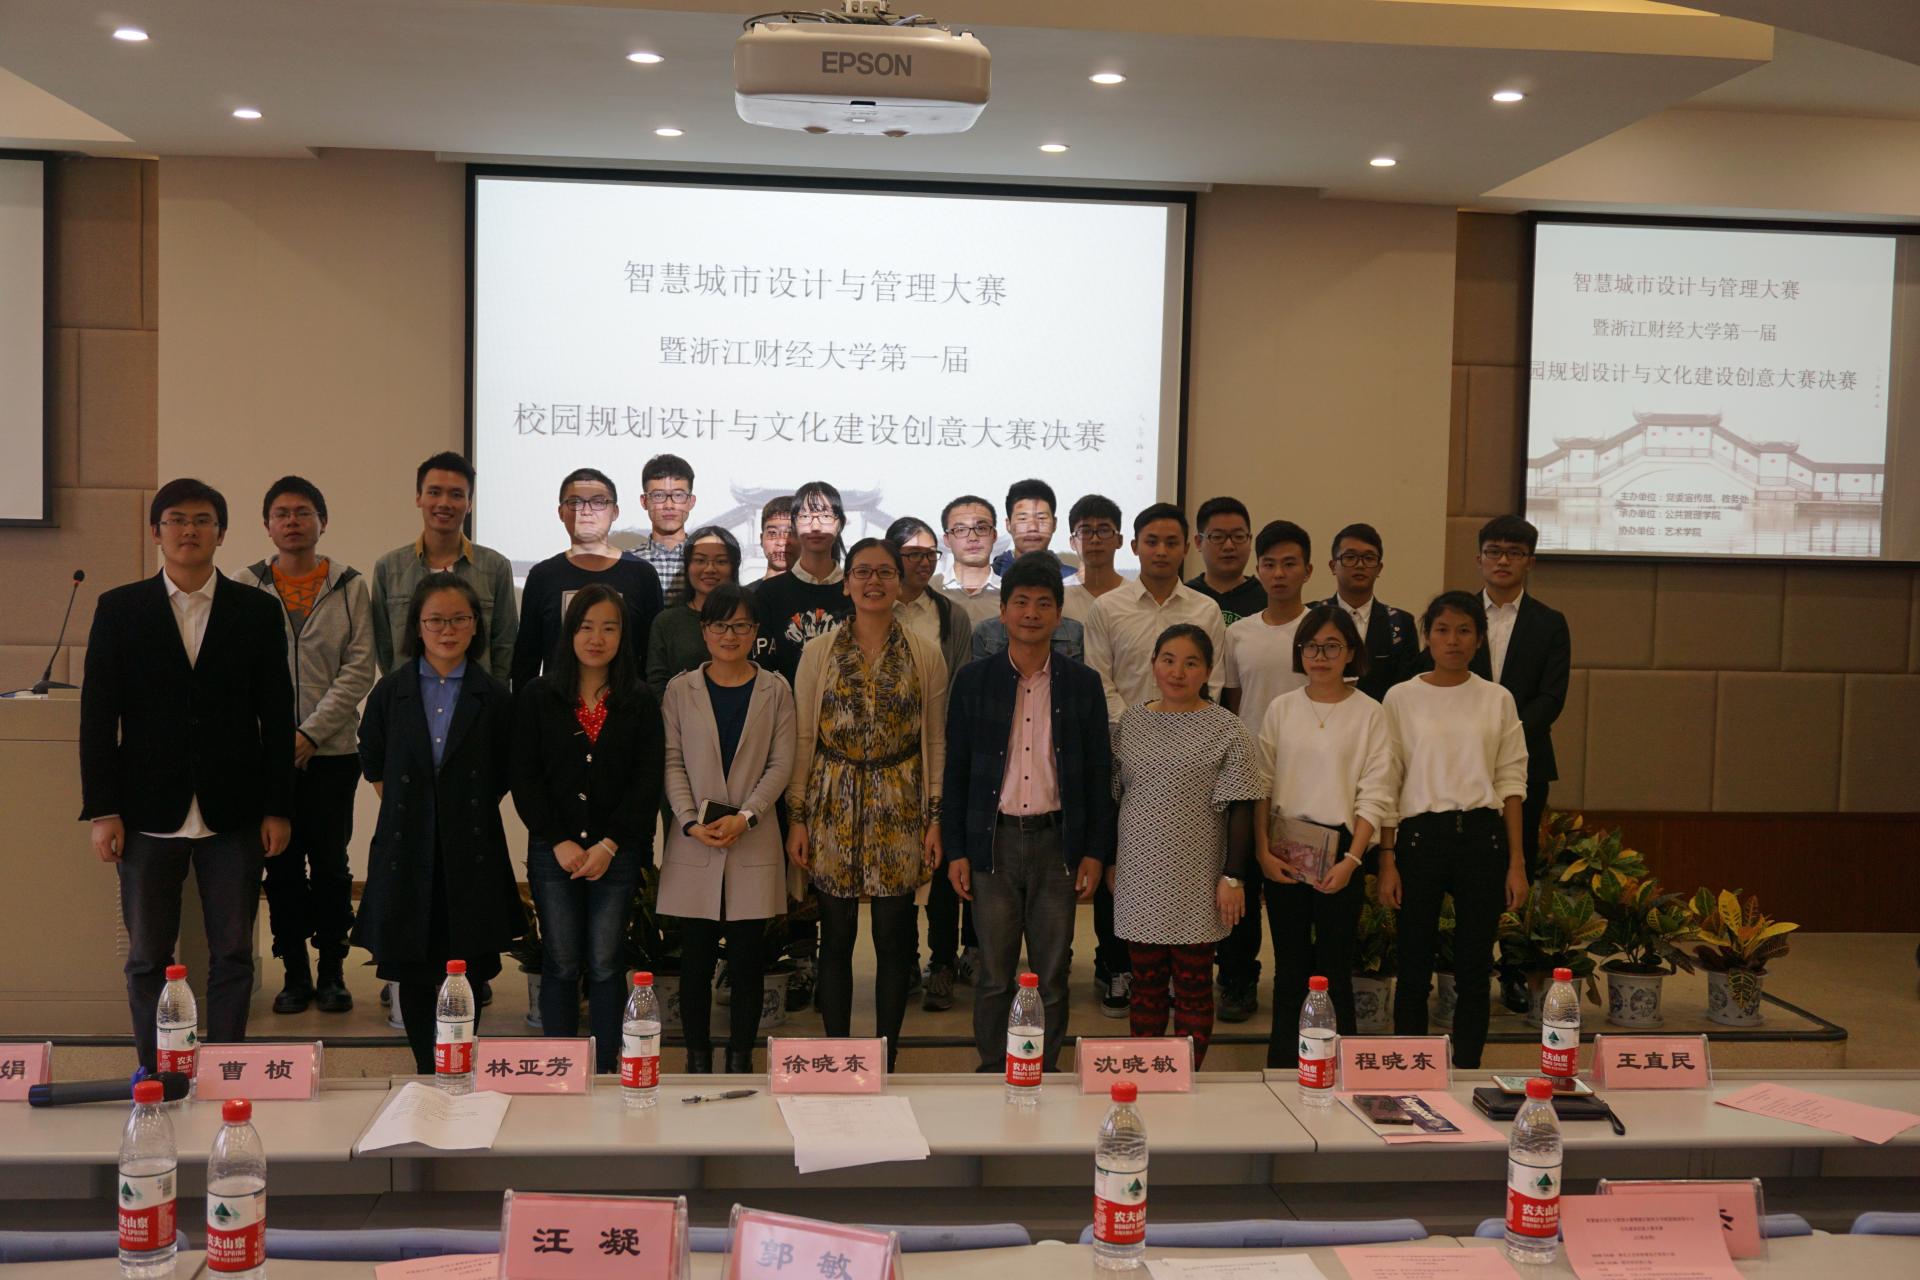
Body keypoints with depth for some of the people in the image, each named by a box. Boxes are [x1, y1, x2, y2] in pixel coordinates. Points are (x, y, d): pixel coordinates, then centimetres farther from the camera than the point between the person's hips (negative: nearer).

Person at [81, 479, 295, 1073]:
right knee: (147, 958, 7)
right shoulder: (119, 609, 4)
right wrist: (101, 811, -4)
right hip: (149, 815, 0)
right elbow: (97, 715, 2)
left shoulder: (257, 612, 4)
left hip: (234, 816, 0)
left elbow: (277, 717, 4)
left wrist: (277, 808, 0)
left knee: (233, 955, 6)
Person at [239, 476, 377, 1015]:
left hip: (331, 751, -1)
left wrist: (310, 733, -11)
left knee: (330, 864, 4)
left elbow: (358, 671, -3)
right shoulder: (246, 587, 5)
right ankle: (294, 974, 16)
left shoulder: (351, 587, 2)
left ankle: (332, 971, 16)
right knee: (281, 866, 6)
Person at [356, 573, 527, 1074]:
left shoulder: (494, 697, 0)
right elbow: (372, 763, 14)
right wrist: (404, 810, 10)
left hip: (471, 850, -1)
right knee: (411, 967, 6)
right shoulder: (391, 691, 3)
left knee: (467, 967, 2)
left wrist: (468, 810, 7)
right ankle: (426, 1070, 20)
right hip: (407, 849, 1)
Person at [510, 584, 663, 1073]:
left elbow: (649, 781, 0)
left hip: (617, 852, 0)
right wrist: (561, 843, -8)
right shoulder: (538, 697, 4)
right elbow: (524, 778, 1)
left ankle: (607, 1072, 11)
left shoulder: (640, 701, 4)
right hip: (553, 850, 0)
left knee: (606, 965, 2)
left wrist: (608, 846, -9)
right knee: (560, 965, 4)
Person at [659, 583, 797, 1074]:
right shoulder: (680, 689, 7)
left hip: (753, 842, 0)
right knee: (696, 959, 3)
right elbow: (672, 761, 3)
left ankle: (741, 1060, 14)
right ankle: (698, 1061, 14)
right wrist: (690, 821, -10)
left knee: (747, 959, 3)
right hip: (694, 844, 0)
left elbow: (781, 764, 2)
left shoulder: (775, 691, 6)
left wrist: (745, 817, -11)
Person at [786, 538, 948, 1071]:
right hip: (833, 804, 0)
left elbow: (936, 742, 4)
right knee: (835, 936, 6)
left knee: (895, 938, 4)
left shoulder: (925, 655, 3)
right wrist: (797, 817, -1)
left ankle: (886, 1062, 18)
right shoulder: (819, 651, 3)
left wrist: (936, 818, -1)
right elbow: (803, 737, 3)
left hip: (899, 807, 0)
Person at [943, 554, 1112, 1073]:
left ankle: (1045, 1075, 20)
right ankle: (992, 1075, 18)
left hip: (1057, 840, 1)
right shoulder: (974, 680, 3)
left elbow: (1099, 773, 6)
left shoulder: (1083, 684, 4)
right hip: (993, 840, 0)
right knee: (994, 975, 5)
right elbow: (956, 771, 4)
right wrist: (955, 850, 0)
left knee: (1052, 975, 7)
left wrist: (1095, 852, 1)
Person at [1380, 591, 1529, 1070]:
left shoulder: (1497, 700, 6)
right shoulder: (1401, 697, 2)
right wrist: (1387, 860, -3)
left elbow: (1511, 783, 7)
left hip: (1482, 835, 1)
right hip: (1421, 835, -1)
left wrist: (1516, 862, 2)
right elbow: (1386, 785, 2)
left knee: (1474, 968, 6)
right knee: (1414, 967, 4)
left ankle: (1465, 1078, 17)